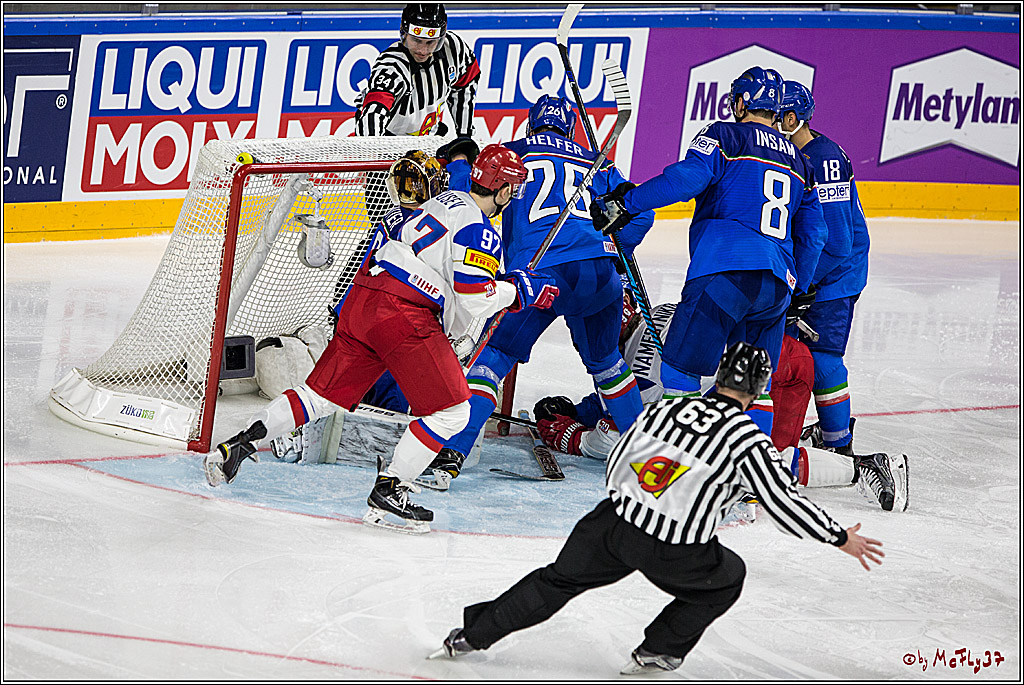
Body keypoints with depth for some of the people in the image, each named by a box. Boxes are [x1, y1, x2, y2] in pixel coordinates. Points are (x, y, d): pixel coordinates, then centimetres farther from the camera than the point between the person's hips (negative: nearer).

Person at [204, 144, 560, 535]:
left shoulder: (446, 201, 21)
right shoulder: (480, 230, -7)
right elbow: (474, 297, -15)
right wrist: (520, 289, -2)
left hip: (362, 297, 9)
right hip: (403, 315, -9)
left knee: (322, 395, 18)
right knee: (451, 411, -3)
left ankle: (237, 446, 12)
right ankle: (386, 495, -7)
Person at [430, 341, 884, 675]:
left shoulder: (664, 409, 11)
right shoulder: (747, 441, -5)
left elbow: (614, 467, 19)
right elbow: (783, 502, -6)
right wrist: (840, 539, 5)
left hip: (613, 523, 4)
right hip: (673, 551, -4)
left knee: (558, 580, 23)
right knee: (726, 578, 24)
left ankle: (472, 634, 26)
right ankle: (658, 652, 21)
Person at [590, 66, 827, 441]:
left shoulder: (726, 136, 6)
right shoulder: (798, 161, 25)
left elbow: (686, 178, -12)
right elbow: (812, 233, 26)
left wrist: (625, 202, -8)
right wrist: (798, 292, 33)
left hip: (725, 270, -6)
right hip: (777, 284, 6)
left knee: (681, 367, -2)